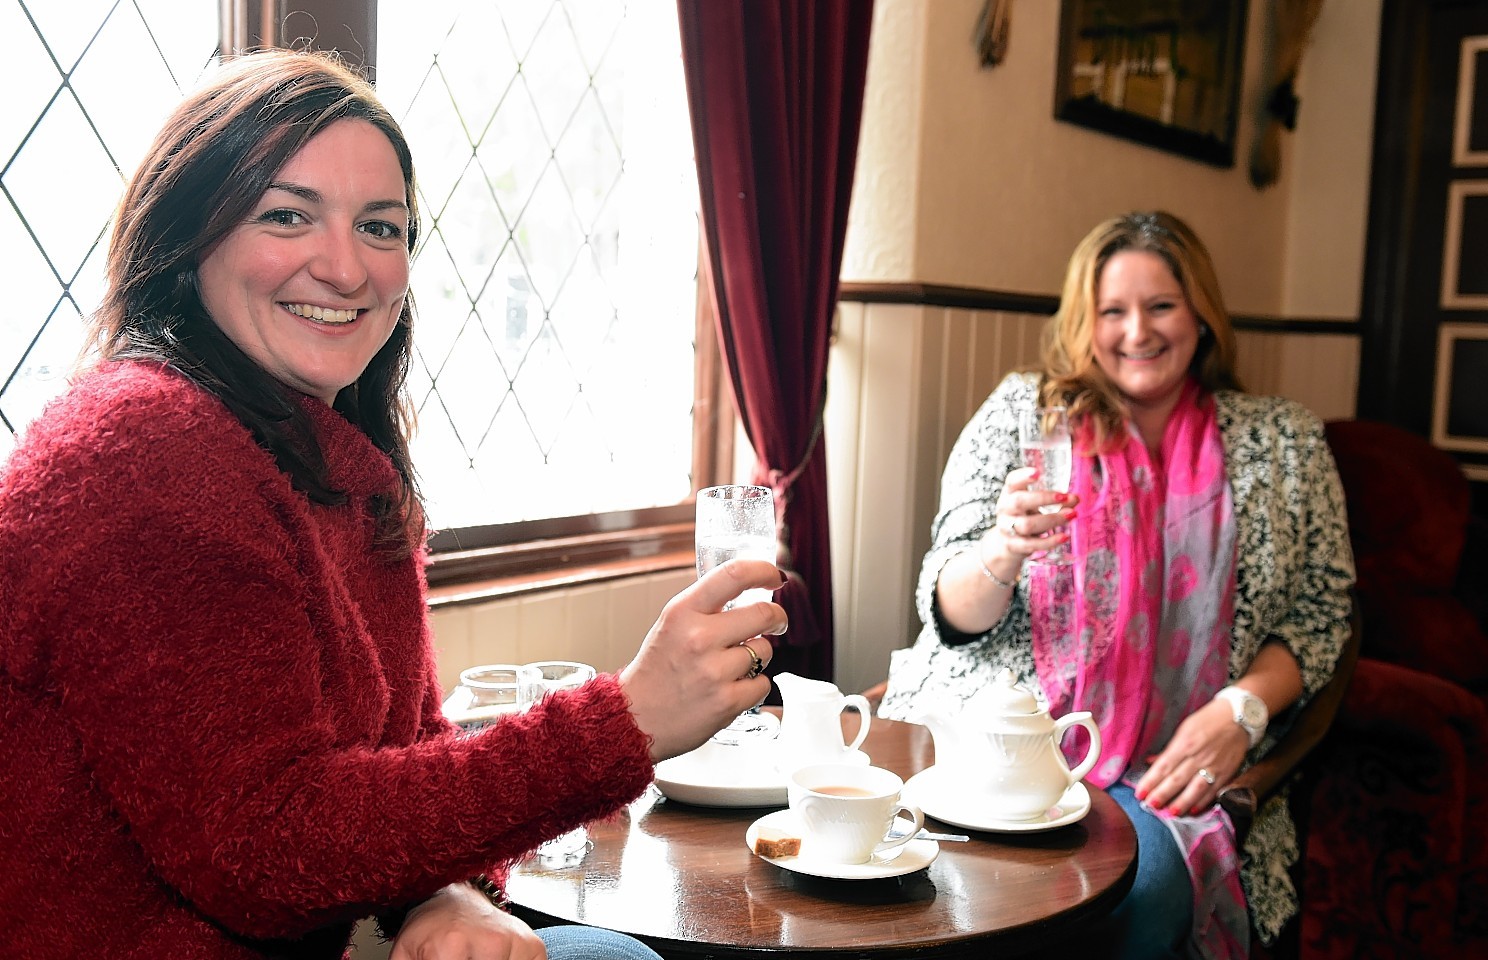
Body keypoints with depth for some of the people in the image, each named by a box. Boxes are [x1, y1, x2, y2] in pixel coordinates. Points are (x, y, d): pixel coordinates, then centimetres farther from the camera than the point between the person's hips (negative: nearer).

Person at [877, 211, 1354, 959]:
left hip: (1162, 772, 1)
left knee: (1143, 883, -31)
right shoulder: (1021, 412, 8)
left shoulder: (1281, 442, 11)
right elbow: (953, 615, 3)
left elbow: (1318, 612, 11)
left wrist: (1240, 710, -8)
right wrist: (1005, 548, -20)